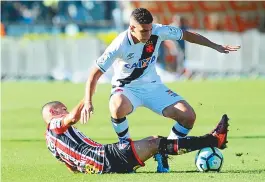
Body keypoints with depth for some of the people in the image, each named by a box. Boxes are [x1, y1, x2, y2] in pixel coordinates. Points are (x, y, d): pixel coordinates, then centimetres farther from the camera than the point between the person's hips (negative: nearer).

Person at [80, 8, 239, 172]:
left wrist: (216, 46, 3)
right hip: (127, 88, -4)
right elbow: (95, 74, -22)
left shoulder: (158, 32, -16)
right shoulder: (120, 45, -26)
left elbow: (186, 35, 2)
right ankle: (125, 145, -12)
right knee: (118, 107, -41)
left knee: (188, 116, -15)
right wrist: (88, 102, -33)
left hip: (153, 86, 4)